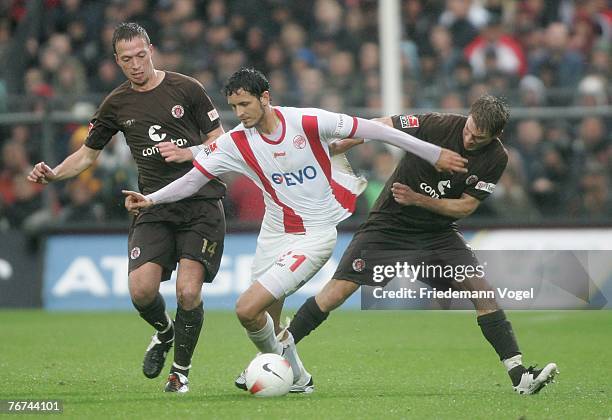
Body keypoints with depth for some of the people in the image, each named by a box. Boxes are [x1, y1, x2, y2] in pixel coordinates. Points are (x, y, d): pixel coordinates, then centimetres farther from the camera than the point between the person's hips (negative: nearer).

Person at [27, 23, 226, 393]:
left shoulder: (186, 89, 0)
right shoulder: (117, 105, 9)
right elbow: (88, 154, 19)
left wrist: (188, 153, -15)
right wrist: (54, 174, 1)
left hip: (201, 205, -3)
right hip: (154, 207, 3)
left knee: (188, 292, -16)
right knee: (141, 289, -16)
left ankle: (181, 371, 6)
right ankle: (164, 332, 19)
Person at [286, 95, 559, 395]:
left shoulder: (496, 159, -10)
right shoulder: (437, 125, -19)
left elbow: (466, 206, -6)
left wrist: (416, 198, -18)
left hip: (439, 234, 3)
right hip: (389, 225, -3)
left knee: (482, 291, -11)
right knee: (337, 292, -13)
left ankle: (520, 376, -6)